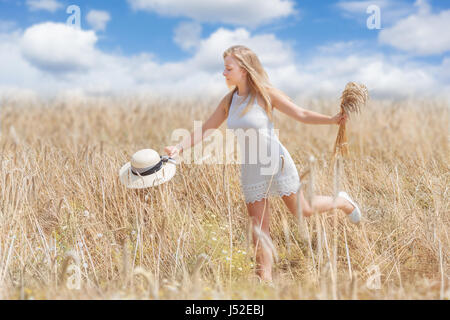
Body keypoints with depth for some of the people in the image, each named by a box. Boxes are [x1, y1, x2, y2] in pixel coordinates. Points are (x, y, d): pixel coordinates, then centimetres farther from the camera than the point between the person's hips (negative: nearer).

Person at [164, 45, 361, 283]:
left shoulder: (265, 93, -11)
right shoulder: (229, 101, 3)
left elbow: (301, 114, -10)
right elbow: (205, 129, 9)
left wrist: (331, 119, -22)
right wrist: (180, 147, -2)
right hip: (250, 170, 4)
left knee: (302, 211, 10)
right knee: (259, 227, 5)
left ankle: (342, 202, 39)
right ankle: (266, 280, 15)